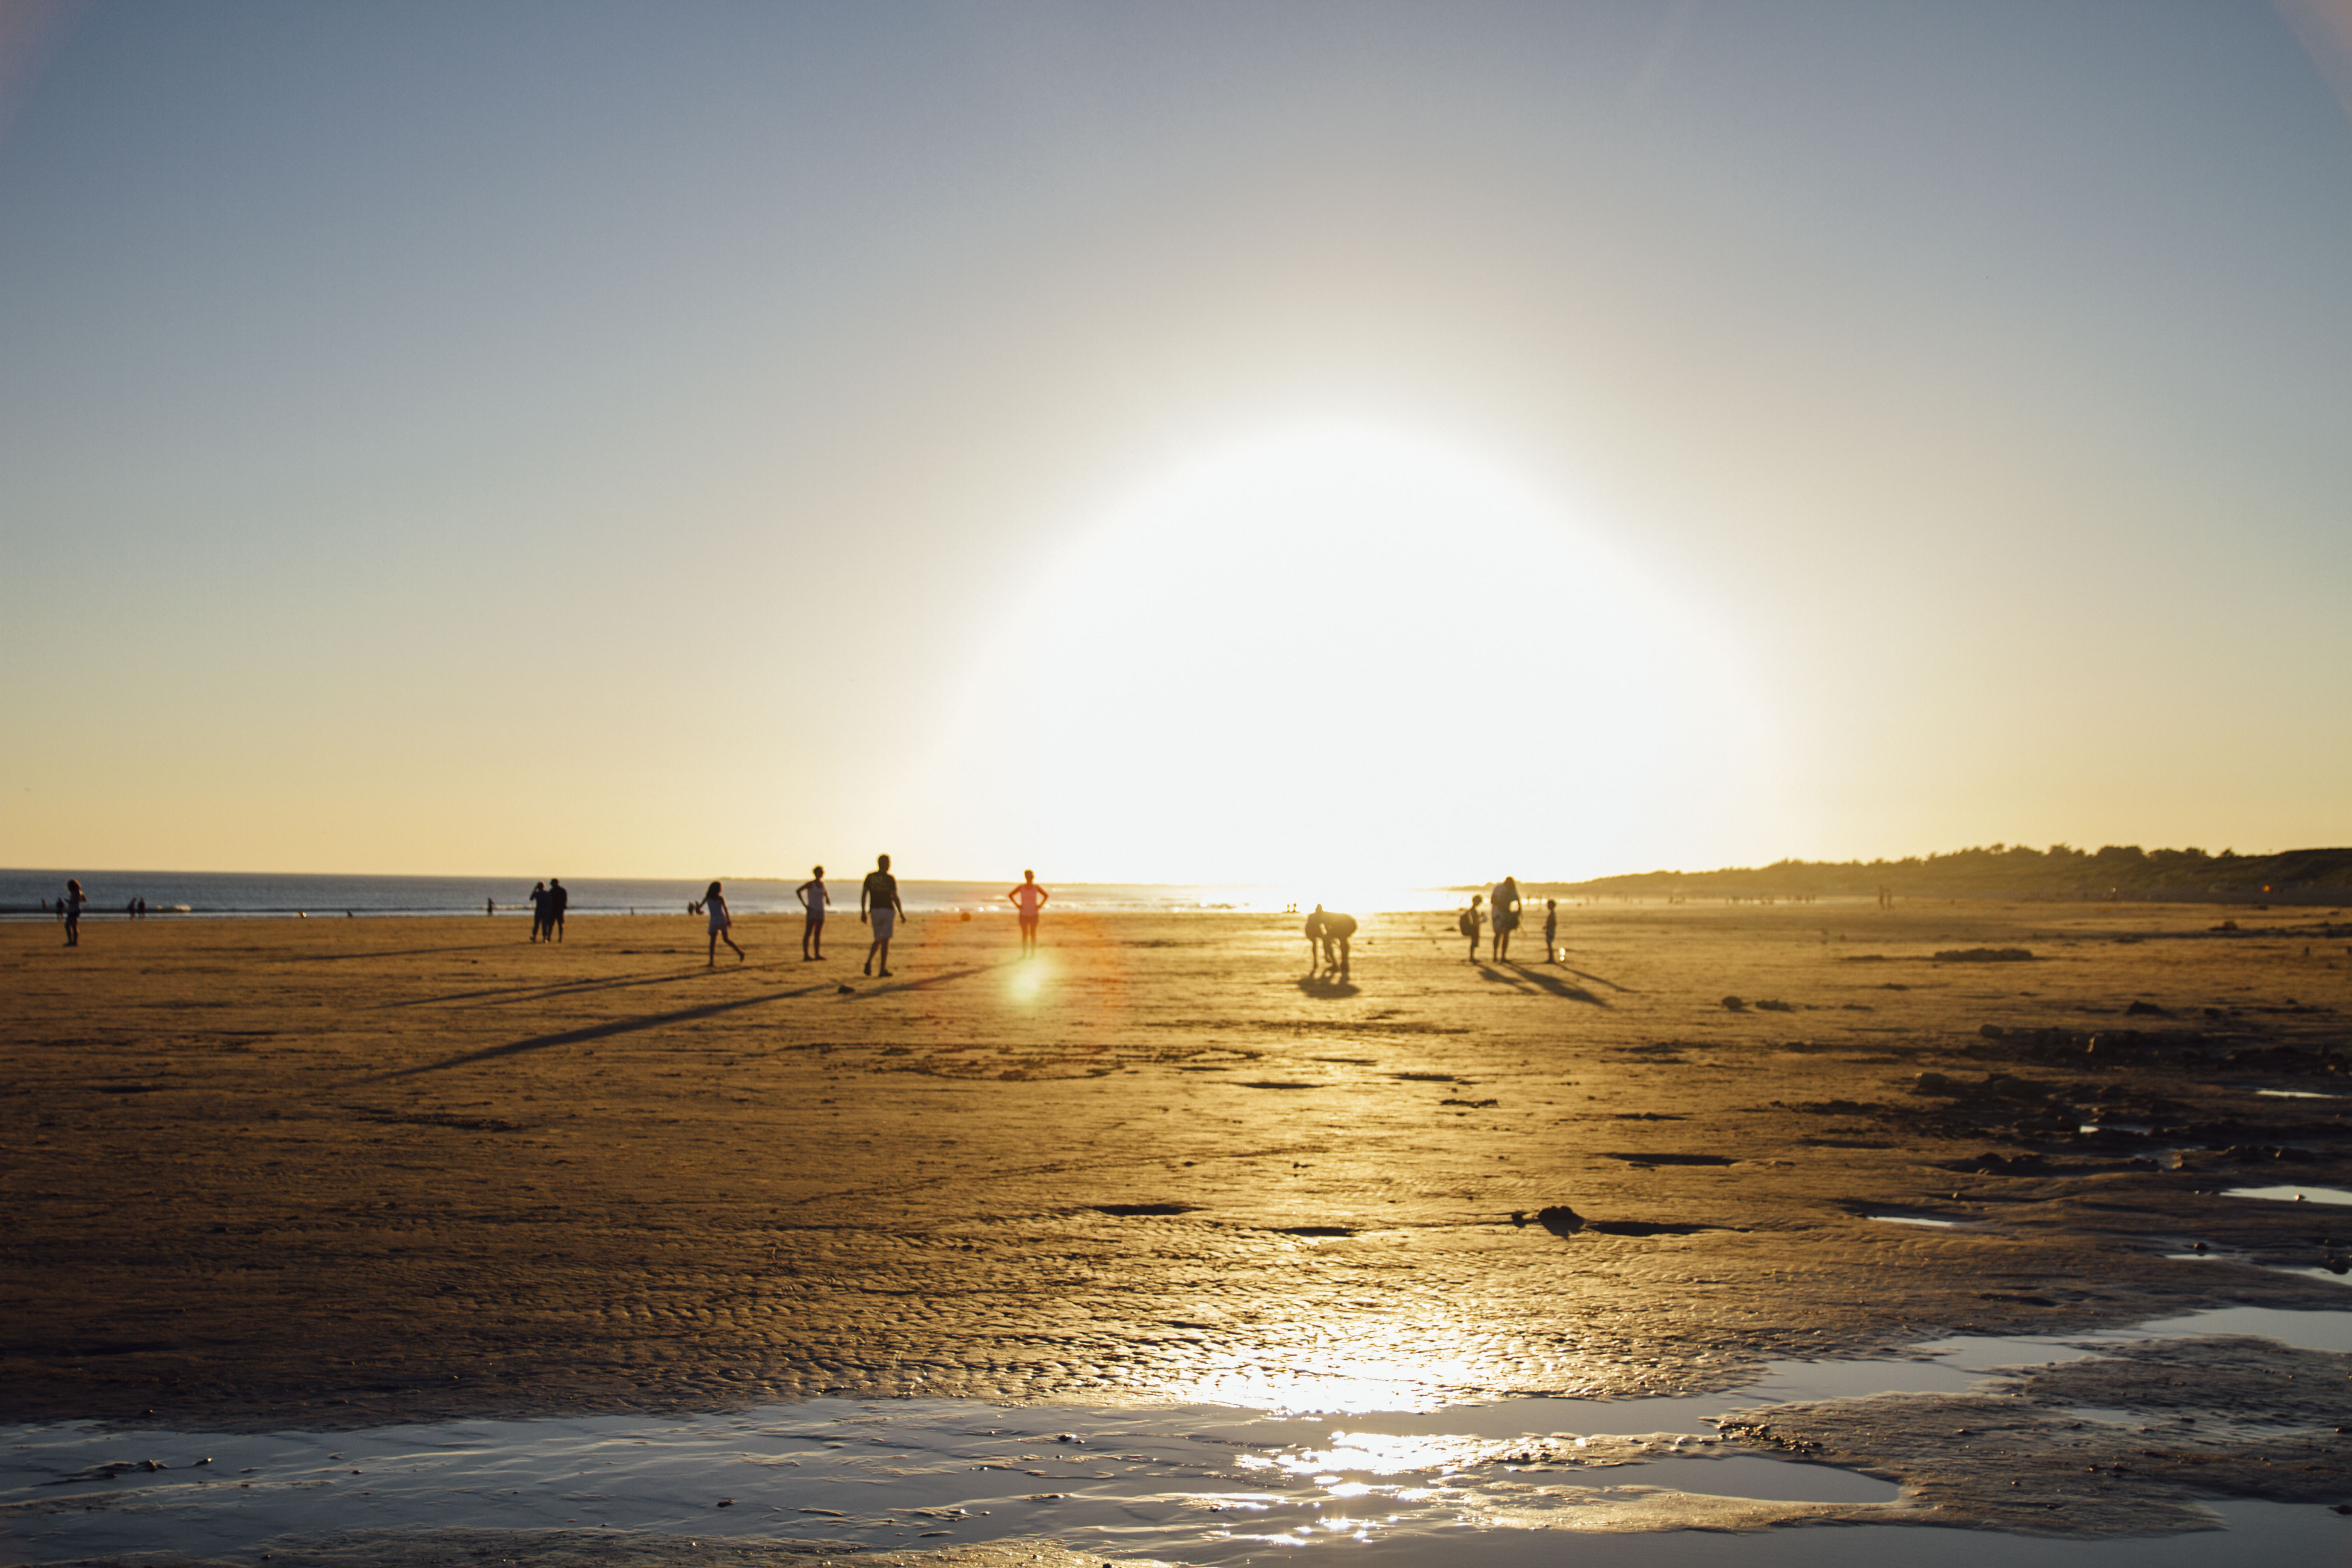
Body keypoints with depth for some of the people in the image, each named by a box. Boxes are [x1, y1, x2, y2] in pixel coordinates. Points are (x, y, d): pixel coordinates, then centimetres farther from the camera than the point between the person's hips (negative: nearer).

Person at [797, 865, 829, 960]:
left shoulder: (822, 884, 10)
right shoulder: (810, 884, -6)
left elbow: (826, 894, 27)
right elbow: (798, 891, -9)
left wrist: (828, 899, 4)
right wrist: (804, 904, -12)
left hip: (821, 911, 6)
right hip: (812, 910, -6)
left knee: (818, 934, 9)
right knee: (808, 933, -8)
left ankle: (817, 954, 12)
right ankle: (806, 955, -11)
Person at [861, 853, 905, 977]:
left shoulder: (870, 877, 2)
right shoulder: (890, 879, -8)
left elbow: (863, 895, 1)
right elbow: (895, 897, -11)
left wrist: (863, 912, 8)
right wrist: (901, 913, -2)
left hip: (874, 911, 4)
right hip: (888, 910, -4)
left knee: (878, 941, 15)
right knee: (885, 941, -1)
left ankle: (869, 961, -9)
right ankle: (883, 969, -4)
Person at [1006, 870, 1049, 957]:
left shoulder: (1036, 888, -6)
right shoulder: (1021, 888, -8)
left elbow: (1046, 895, 9)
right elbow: (1010, 895, 3)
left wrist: (1041, 905, -1)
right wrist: (1017, 905, -4)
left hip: (1034, 914, 0)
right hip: (1024, 914, 0)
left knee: (1033, 935, 0)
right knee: (1025, 935, 0)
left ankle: (1033, 954, 6)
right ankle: (1024, 954, 6)